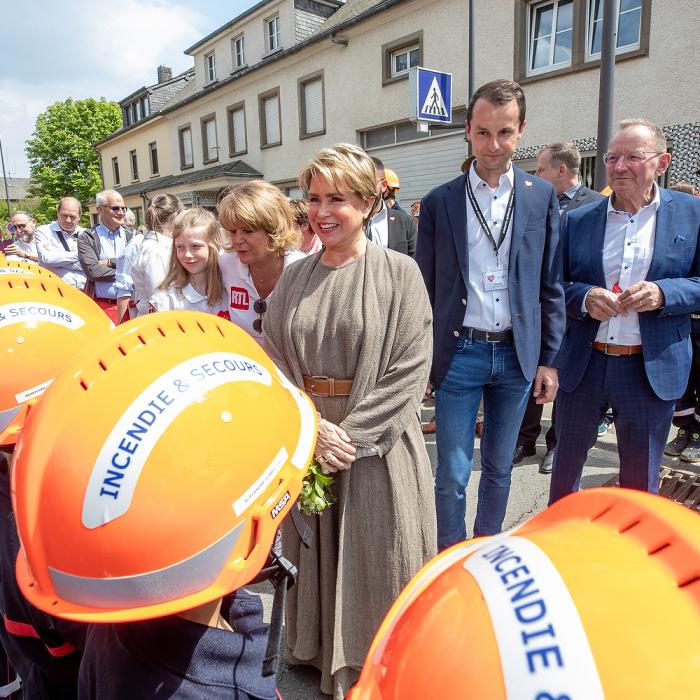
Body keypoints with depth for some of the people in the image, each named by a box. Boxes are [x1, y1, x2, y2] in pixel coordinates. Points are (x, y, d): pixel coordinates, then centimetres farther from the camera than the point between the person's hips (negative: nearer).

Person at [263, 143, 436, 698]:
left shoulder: (399, 273, -7)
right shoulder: (295, 278, 4)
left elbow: (410, 369, -12)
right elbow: (272, 362, 1)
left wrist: (352, 435, -16)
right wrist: (312, 429, -12)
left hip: (377, 446, -3)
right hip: (306, 440, 4)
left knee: (375, 557, 9)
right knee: (316, 552, 17)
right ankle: (322, 651, 42)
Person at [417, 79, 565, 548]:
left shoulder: (542, 197, 3)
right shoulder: (439, 202, 0)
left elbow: (551, 285, 5)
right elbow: (426, 289, 3)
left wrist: (549, 359, 3)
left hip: (517, 354, 2)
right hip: (459, 354, -1)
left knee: (499, 468, 16)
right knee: (452, 475, 4)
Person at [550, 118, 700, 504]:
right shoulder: (577, 220, 3)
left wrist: (663, 293, -18)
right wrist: (584, 297, -16)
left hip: (652, 369, -1)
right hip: (583, 366, 2)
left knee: (640, 481, 14)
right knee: (566, 464, 18)